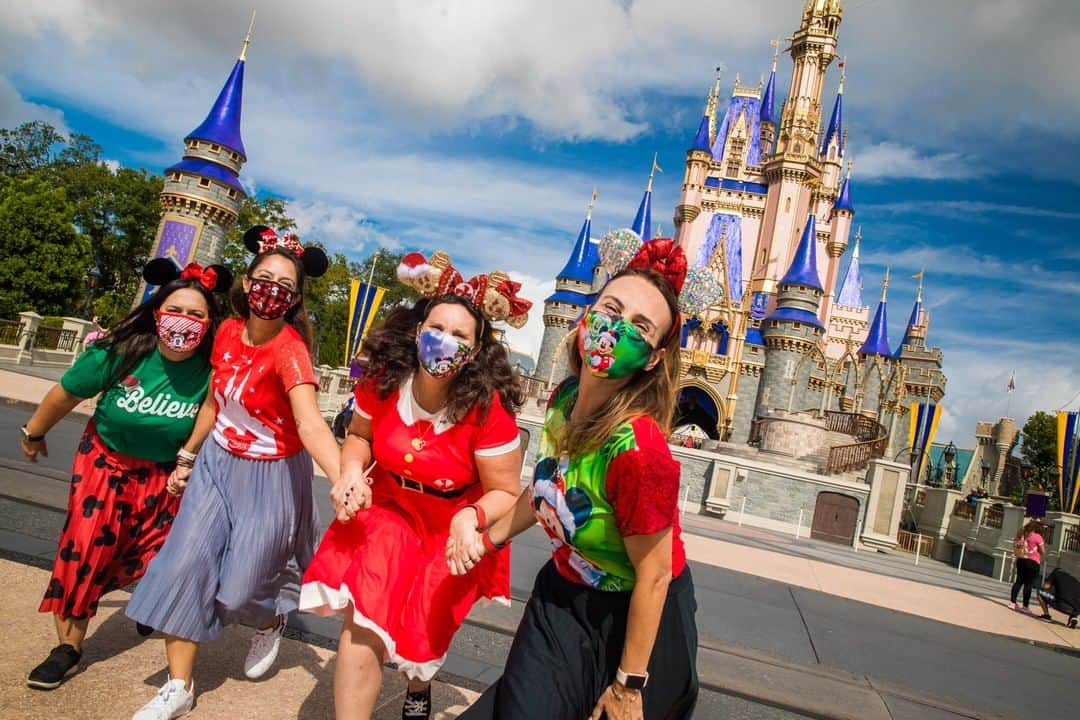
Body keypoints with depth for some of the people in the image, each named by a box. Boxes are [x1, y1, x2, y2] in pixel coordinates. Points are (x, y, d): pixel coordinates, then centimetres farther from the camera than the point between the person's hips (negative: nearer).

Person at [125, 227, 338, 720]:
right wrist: (187, 456, 17)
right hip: (217, 463, 5)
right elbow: (214, 402, 9)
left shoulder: (289, 350, -26)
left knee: (241, 584, 3)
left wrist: (344, 480, -57)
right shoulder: (228, 331, -6)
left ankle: (272, 622, 41)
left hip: (269, 476, -5)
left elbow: (311, 424, -41)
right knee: (187, 562, 0)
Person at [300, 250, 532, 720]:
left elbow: (506, 492, -18)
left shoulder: (488, 409, -27)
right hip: (388, 506, 2)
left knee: (422, 628, 10)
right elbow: (358, 434, 3)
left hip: (454, 524, -2)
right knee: (362, 619, -15)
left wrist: (470, 519, -37)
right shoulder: (383, 381, -16)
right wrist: (353, 470, -17)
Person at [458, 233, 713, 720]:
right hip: (563, 596, 6)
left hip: (633, 618, -6)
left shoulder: (637, 448, -35)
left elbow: (653, 576, -24)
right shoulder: (564, 398, -13)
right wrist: (490, 538, 16)